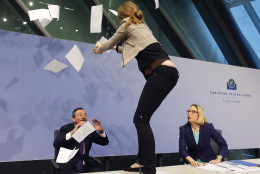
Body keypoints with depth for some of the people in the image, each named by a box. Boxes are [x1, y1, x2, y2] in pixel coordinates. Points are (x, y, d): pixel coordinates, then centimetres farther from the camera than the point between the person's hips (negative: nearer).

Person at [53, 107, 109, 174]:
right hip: (68, 166, -3)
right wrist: (73, 132, -27)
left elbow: (105, 142, 6)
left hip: (86, 165, 3)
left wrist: (101, 131, -15)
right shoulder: (66, 128, 0)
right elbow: (56, 144, -17)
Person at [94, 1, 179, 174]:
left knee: (141, 119, -12)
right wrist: (117, 48, 59)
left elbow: (111, 42, 23)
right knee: (142, 118, 12)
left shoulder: (128, 24, 9)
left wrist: (100, 49, 44)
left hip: (161, 72, -9)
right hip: (168, 72, 9)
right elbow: (133, 48, 45)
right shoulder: (141, 25, 31)